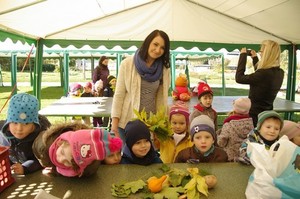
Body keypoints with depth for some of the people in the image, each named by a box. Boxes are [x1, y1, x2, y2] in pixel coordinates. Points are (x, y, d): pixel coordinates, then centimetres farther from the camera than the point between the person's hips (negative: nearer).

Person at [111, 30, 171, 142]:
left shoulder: (164, 69, 1)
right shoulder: (127, 64, -6)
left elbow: (162, 98, 3)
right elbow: (119, 95, -6)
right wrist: (114, 121, -8)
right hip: (127, 121, -2)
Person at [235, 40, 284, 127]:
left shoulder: (264, 74, -27)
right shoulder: (279, 73, 1)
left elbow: (239, 78, -20)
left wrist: (243, 55, -12)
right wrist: (255, 58, 19)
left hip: (255, 115, -8)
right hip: (267, 114, 8)